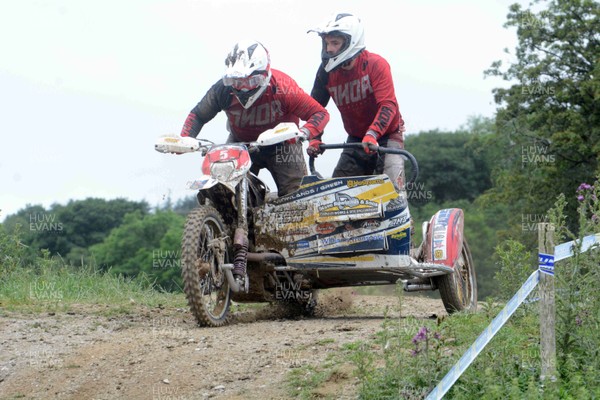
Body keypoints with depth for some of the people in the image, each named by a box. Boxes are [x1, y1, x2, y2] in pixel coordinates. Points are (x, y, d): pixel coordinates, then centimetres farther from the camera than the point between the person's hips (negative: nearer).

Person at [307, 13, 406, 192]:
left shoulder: (376, 64, -19)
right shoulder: (327, 72, -5)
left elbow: (388, 105, -28)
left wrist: (372, 135, -43)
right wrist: (314, 138, -13)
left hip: (386, 136, -5)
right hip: (356, 139, 5)